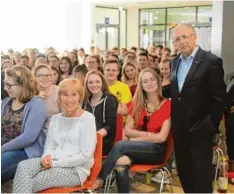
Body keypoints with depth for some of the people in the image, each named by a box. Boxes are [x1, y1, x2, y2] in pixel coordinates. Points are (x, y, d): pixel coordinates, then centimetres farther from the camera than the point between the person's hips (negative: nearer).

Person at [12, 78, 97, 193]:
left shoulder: (87, 118, -6)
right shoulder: (55, 118, 14)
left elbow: (85, 155, -11)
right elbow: (49, 146, 14)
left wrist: (55, 163, -14)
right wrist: (47, 157, -11)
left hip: (75, 169, -5)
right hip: (53, 163, 6)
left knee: (29, 183, -23)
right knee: (23, 166, -24)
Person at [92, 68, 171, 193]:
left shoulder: (166, 104, -5)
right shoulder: (136, 103, 8)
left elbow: (162, 137, -11)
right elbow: (127, 130, 2)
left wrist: (138, 138, -9)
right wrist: (148, 134, -12)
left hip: (156, 150, -3)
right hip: (137, 148, 4)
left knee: (120, 145, -28)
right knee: (121, 162, -31)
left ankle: (99, 178, -12)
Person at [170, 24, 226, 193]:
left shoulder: (211, 62, -11)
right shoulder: (174, 63, 10)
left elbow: (219, 98, -12)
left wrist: (211, 126, -14)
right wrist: (173, 121, 7)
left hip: (199, 130, -6)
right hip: (179, 130, 6)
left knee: (201, 177, 3)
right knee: (184, 173, 16)